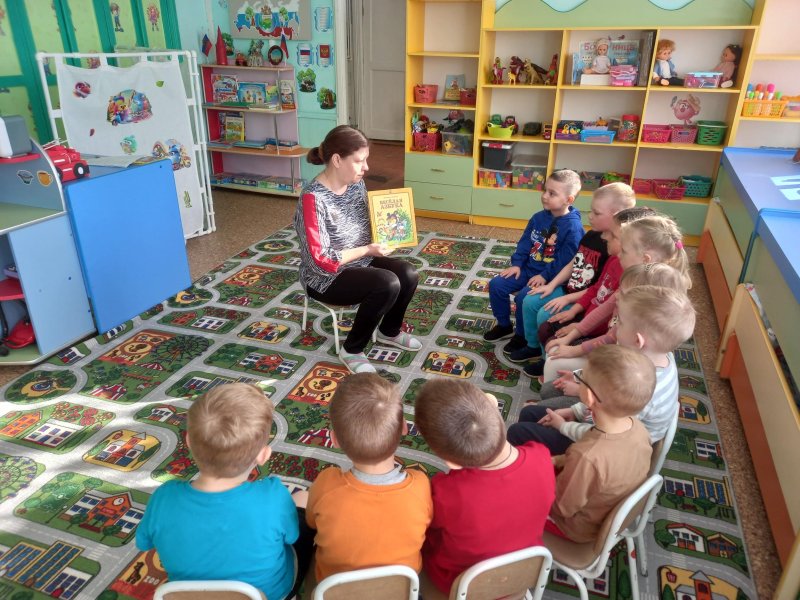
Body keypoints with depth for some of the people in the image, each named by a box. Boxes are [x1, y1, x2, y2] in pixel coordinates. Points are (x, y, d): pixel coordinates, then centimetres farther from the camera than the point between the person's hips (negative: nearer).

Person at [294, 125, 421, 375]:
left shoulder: (357, 183, -2)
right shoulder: (313, 198, -27)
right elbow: (321, 260, -27)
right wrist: (367, 250, -24)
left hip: (360, 262, 8)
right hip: (326, 278, -8)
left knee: (408, 274, -10)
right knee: (388, 284, -26)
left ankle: (389, 331, 17)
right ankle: (352, 350, -7)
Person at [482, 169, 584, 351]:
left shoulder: (573, 227, -18)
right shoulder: (539, 217, 5)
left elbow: (565, 260, -20)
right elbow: (524, 243, 10)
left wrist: (545, 276, -22)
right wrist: (516, 264, 0)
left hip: (552, 276, -7)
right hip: (528, 268, 8)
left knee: (523, 297, -28)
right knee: (496, 285, -4)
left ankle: (523, 336, -2)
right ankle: (504, 326, 14)